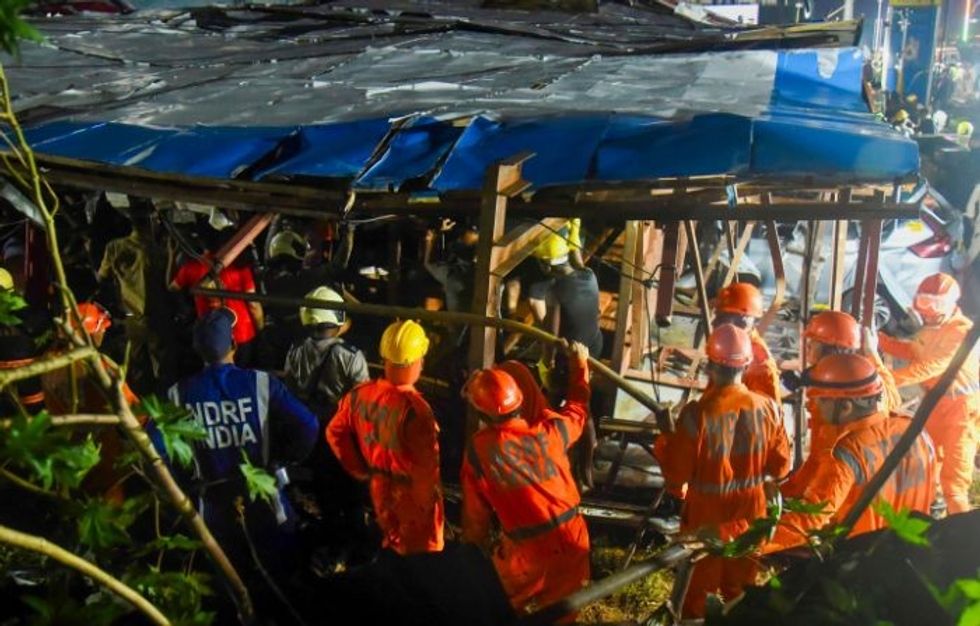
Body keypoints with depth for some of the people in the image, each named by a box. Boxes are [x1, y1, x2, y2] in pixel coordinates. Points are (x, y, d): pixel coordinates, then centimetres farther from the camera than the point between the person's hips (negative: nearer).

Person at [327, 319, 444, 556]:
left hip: (380, 488, 6)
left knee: (392, 545, 29)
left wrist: (362, 470, 11)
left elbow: (335, 432, 3)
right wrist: (430, 499, -12)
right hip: (413, 494, -6)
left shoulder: (360, 394, -12)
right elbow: (426, 467, -30)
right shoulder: (414, 408, -34)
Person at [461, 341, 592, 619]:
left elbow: (476, 511, -4)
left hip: (529, 549, -3)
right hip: (573, 538, 4)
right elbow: (578, 409, 17)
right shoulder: (550, 428, -7)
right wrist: (580, 366, 30)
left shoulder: (480, 450, -14)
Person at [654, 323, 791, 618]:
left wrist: (664, 440, 0)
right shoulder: (767, 408, -12)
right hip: (750, 515, 4)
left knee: (695, 590, 17)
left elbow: (677, 475, -16)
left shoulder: (697, 414, -24)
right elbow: (780, 467, -2)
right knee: (741, 592, 23)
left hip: (706, 518, -3)